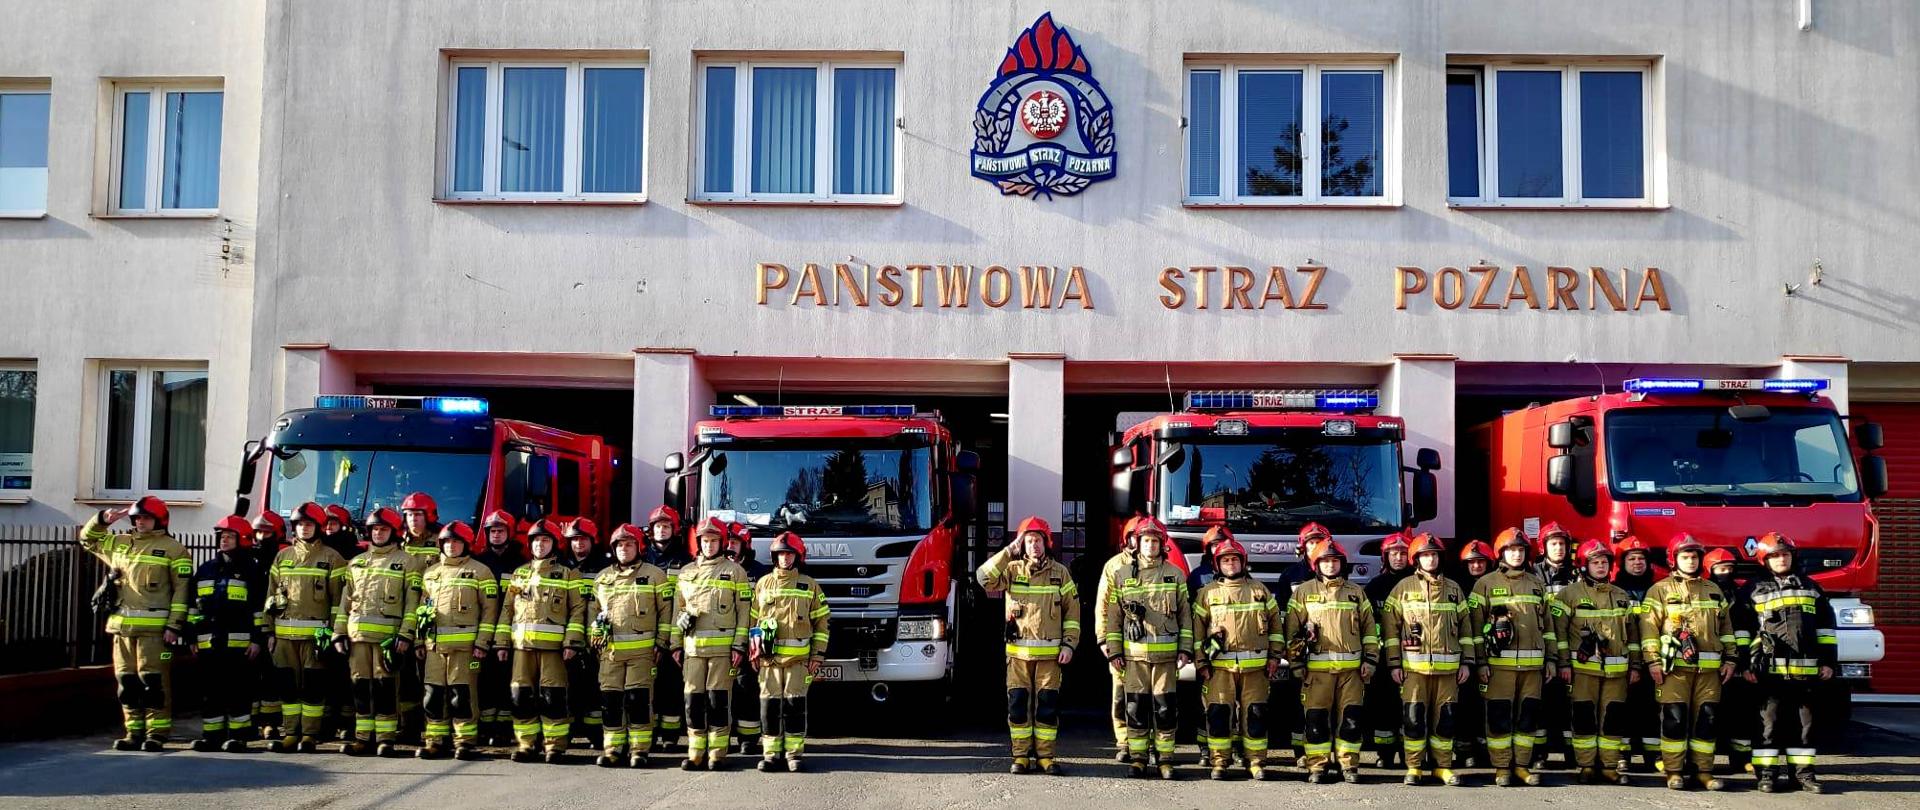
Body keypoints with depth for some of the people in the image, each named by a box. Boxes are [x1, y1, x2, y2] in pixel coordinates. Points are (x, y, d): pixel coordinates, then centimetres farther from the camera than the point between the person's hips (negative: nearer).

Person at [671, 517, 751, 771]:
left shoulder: (734, 571, 4)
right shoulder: (686, 572, 16)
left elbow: (744, 611, 1)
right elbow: (678, 609, 17)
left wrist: (739, 646, -7)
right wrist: (676, 644, 10)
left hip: (722, 647, -3)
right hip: (693, 646, 3)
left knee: (717, 699, -3)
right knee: (694, 699, 1)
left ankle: (717, 753, 3)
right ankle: (696, 753, 8)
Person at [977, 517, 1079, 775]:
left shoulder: (1059, 572, 6)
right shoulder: (1012, 570, 4)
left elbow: (1072, 610, 7)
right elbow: (984, 578, -14)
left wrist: (1069, 644, -1)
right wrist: (1008, 552, -14)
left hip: (1050, 652, 0)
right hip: (1018, 652, 0)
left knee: (1048, 704, 2)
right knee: (1018, 703, 1)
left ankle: (1045, 755, 10)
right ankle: (1021, 755, 9)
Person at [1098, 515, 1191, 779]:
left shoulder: (1174, 574, 7)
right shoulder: (1121, 574, 6)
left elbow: (1185, 614, 9)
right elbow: (1112, 614, 7)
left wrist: (1185, 648, 2)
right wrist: (1113, 650, 2)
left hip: (1166, 653, 0)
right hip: (1134, 652, 0)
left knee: (1166, 708, 1)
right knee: (1136, 707, 3)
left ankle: (1165, 759, 9)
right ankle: (1137, 758, 11)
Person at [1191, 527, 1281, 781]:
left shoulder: (1259, 590, 11)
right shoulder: (1207, 593, 6)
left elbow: (1275, 624, 13)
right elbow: (1197, 628, 6)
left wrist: (1274, 657, 7)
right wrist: (1201, 663, 0)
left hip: (1255, 665, 1)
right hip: (1220, 665, -1)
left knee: (1255, 714, 1)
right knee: (1218, 713, -4)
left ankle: (1256, 762, 8)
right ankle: (1218, 762, 4)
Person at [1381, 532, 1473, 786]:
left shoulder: (1454, 589, 12)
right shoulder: (1403, 588, 4)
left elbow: (1465, 627, 13)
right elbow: (1390, 626, 2)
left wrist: (1467, 662, 7)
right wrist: (1394, 663, -3)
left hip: (1448, 667, 2)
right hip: (1413, 667, -2)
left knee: (1446, 718, 4)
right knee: (1414, 718, -2)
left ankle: (1442, 766, 14)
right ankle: (1414, 767, 7)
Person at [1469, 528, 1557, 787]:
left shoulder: (1537, 584, 14)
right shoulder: (1486, 584, 2)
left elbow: (1547, 622, 17)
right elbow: (1476, 625, -1)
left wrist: (1551, 658, 11)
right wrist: (1480, 661, -6)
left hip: (1532, 663, 4)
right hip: (1499, 662, -4)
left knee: (1528, 714, 5)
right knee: (1499, 716, -2)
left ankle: (1521, 765, 14)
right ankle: (1501, 767, 6)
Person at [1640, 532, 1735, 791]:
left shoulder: (1713, 590, 17)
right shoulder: (1661, 590, 3)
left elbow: (1725, 627, 19)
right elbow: (1649, 626, -3)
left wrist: (1729, 658, 12)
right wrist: (1653, 661, -10)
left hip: (1709, 667, 4)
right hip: (1674, 666, -4)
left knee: (1707, 718, 3)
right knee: (1675, 718, -5)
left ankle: (1704, 770, 11)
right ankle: (1674, 772, 2)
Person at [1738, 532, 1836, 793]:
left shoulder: (1810, 586, 13)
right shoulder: (1754, 590, 4)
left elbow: (1826, 625, 13)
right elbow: (1742, 629, 2)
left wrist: (1828, 660, 7)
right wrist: (1745, 664, -5)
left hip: (1805, 669, 3)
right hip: (1770, 669, -3)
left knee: (1804, 721, 7)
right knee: (1770, 721, -1)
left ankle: (1803, 771, 14)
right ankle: (1767, 772, 2)